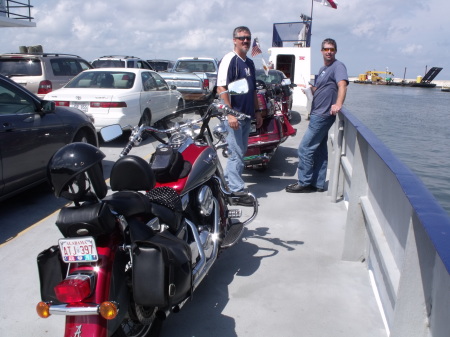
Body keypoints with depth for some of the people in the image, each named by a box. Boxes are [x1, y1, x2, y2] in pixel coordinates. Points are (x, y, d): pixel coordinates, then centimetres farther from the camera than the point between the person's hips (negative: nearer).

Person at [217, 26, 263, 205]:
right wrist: (230, 114, -23)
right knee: (237, 153, -6)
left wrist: (257, 111, 19)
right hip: (234, 115, -9)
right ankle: (237, 190, 1)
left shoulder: (250, 63, 17)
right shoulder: (229, 59, -10)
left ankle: (227, 182, 26)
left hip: (247, 116, 9)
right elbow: (221, 88, -17)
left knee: (240, 152, 14)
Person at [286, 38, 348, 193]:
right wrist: (310, 89, 7)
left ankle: (304, 183, 1)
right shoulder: (322, 69, 19)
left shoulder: (338, 66, -10)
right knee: (320, 150, 13)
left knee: (305, 148, -8)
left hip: (323, 115, -10)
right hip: (318, 114, 10)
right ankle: (318, 183, 20)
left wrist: (338, 104, -43)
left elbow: (342, 85, -28)